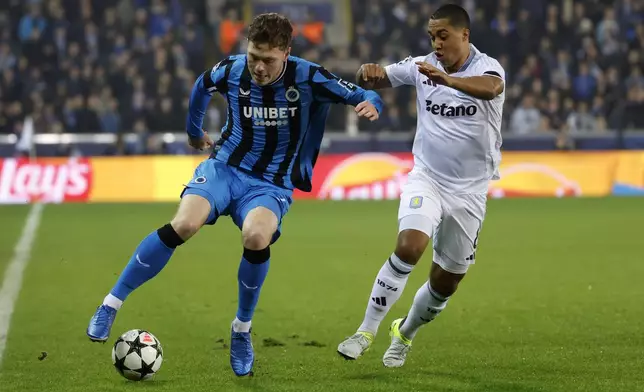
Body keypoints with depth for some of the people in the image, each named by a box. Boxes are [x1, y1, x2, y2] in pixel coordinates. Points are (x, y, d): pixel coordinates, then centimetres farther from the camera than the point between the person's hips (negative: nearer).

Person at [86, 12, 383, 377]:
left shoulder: (307, 78, -14)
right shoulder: (232, 70, -7)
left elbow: (363, 95, -7)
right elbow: (202, 86, 17)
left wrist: (370, 103, -31)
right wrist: (195, 130, 29)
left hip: (272, 184, -1)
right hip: (225, 167, 1)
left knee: (256, 237, -34)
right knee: (183, 225, -28)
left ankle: (242, 331, -9)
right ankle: (112, 303, -15)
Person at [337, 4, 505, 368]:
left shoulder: (486, 67, -14)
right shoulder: (422, 66, -3)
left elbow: (490, 87, -38)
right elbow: (375, 79, -4)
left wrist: (447, 79, -58)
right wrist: (368, 73, -31)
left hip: (469, 191, 0)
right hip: (426, 179, 0)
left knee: (446, 283, 8)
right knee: (409, 246, -26)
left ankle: (405, 333, 36)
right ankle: (367, 331, -17)